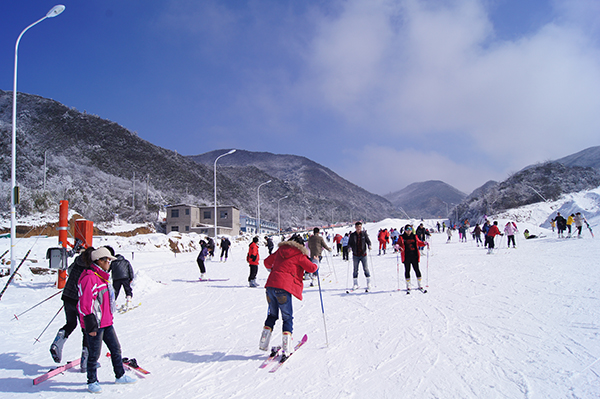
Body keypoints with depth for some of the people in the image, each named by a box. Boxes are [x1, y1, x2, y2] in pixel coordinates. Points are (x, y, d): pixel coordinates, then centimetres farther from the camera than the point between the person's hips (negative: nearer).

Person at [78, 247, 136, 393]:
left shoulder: (102, 277, 13)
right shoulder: (90, 278, -19)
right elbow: (85, 304, -21)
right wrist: (91, 325, -20)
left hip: (106, 322, 9)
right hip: (96, 324, -9)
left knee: (116, 348, 14)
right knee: (95, 354, 4)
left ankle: (120, 376, 27)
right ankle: (92, 382, 20)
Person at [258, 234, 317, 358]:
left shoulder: (280, 250, 19)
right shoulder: (299, 255, 3)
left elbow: (267, 262, 29)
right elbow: (312, 268, 2)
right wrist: (314, 266, 26)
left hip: (270, 284, 6)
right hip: (283, 288, -5)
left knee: (272, 315, 19)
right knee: (288, 318, 5)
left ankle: (263, 342, 15)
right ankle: (287, 347, -2)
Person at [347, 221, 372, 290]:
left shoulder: (364, 234, 1)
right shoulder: (352, 235, 3)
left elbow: (368, 241, 3)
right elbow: (349, 243, 6)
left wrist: (369, 246, -17)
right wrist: (349, 247, -14)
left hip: (363, 254, -1)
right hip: (355, 255, 1)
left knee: (366, 269, -2)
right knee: (355, 269, 5)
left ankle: (369, 283, 9)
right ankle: (355, 284, 13)